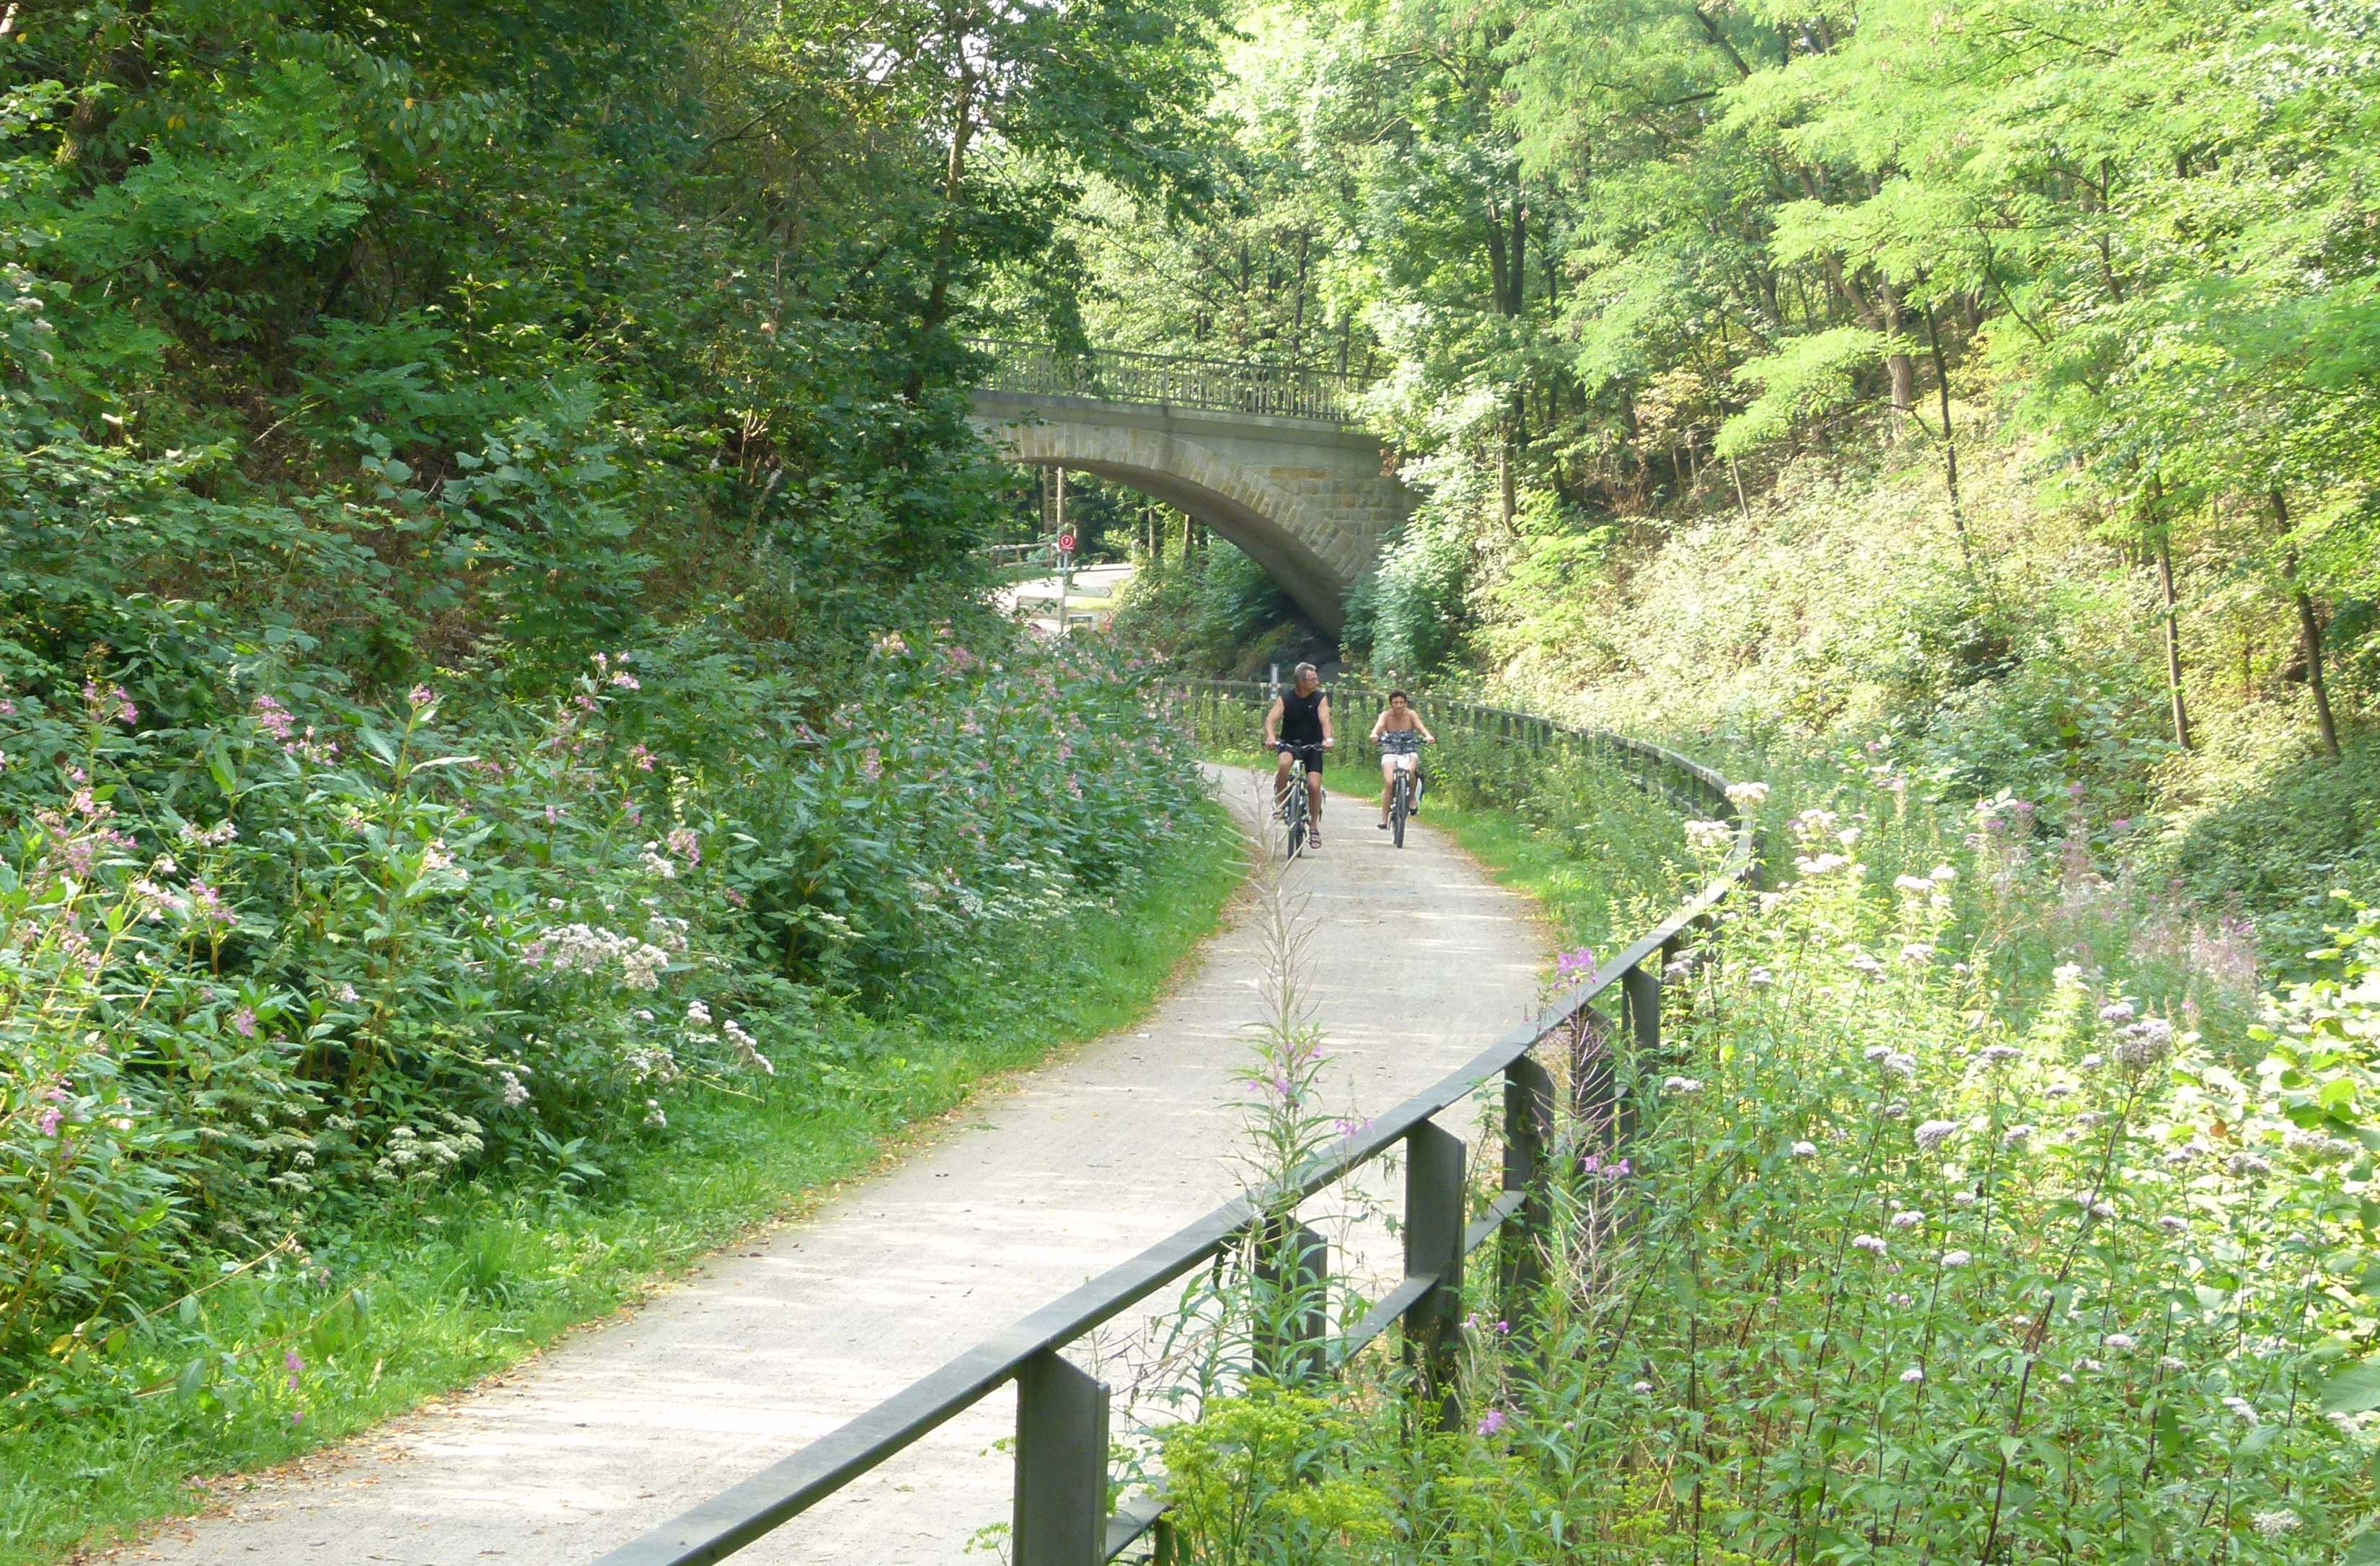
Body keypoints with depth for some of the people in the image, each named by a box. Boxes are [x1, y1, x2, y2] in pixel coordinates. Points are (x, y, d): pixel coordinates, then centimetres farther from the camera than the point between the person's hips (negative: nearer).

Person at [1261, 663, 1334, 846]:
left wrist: (1328, 739, -40)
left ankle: (1314, 826, 4)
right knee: (1284, 763, -36)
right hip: (1289, 744, -1)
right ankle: (1280, 802, -16)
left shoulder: (1320, 698, -6)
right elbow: (1272, 719, -19)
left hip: (1313, 746, 1)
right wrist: (1271, 738, -40)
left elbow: (1325, 720, -20)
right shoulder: (1285, 698, -7)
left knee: (1314, 786, -14)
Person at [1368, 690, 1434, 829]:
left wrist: (1429, 737, -40)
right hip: (1390, 752, 0)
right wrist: (1374, 735, -47)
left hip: (1410, 752, 0)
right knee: (1389, 782, -20)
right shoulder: (1386, 715, -5)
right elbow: (1379, 726, -23)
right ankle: (1384, 818, -10)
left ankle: (1413, 797, -7)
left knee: (1410, 771, -34)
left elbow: (1421, 727, -18)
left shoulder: (1411, 715, -3)